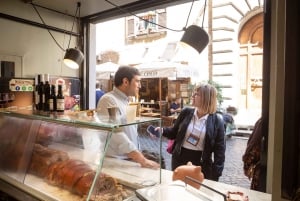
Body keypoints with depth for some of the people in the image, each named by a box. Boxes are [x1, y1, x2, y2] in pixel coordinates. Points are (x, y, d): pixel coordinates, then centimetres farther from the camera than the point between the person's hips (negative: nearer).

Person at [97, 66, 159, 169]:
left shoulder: (126, 101, 12)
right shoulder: (108, 100, -16)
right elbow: (117, 134, -27)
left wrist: (140, 158, 14)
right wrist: (142, 160, -30)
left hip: (130, 160, 8)